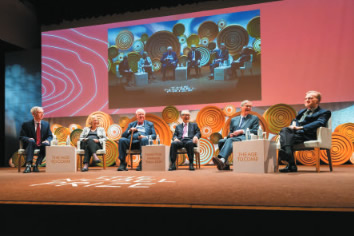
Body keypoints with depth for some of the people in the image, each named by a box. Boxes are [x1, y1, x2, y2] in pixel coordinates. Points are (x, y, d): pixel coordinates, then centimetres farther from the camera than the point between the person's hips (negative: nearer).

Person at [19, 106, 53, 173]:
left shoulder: (46, 124, 13)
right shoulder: (26, 124, 5)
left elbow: (50, 136, 11)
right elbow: (22, 137, 1)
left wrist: (47, 140, -13)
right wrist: (28, 139, -22)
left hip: (42, 145, 2)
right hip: (31, 145, -1)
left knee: (46, 144, -33)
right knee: (31, 141, -36)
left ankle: (36, 165, -29)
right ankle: (28, 165, -45)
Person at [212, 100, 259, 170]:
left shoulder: (254, 118, 21)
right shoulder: (234, 119, 30)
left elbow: (255, 131, 6)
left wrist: (242, 131, -7)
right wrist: (230, 134, 0)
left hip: (244, 138, -4)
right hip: (233, 138, 5)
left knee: (229, 140, -37)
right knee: (221, 141, -29)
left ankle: (222, 160, -56)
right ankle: (225, 164, -33)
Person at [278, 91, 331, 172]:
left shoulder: (324, 112, 12)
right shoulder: (302, 111, 36)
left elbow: (319, 123, -7)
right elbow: (295, 120, 28)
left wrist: (301, 127, -18)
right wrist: (293, 125, 1)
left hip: (307, 135, -5)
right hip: (295, 132, 5)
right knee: (284, 130, -31)